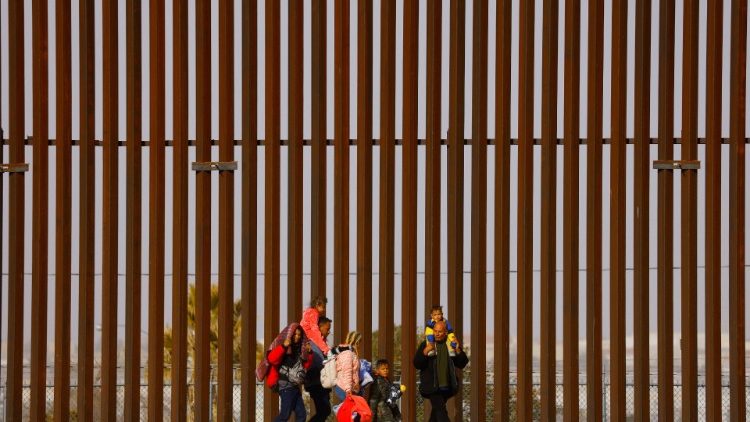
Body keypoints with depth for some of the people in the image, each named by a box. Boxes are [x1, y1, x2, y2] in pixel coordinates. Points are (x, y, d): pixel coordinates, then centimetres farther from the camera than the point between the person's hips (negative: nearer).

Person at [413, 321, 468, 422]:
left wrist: (458, 350, -13)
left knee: (436, 411, 15)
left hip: (446, 386, 4)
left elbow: (462, 364, 4)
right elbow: (417, 364, -5)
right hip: (432, 386, -4)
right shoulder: (425, 344, -1)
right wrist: (425, 352, -21)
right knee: (440, 411, -17)